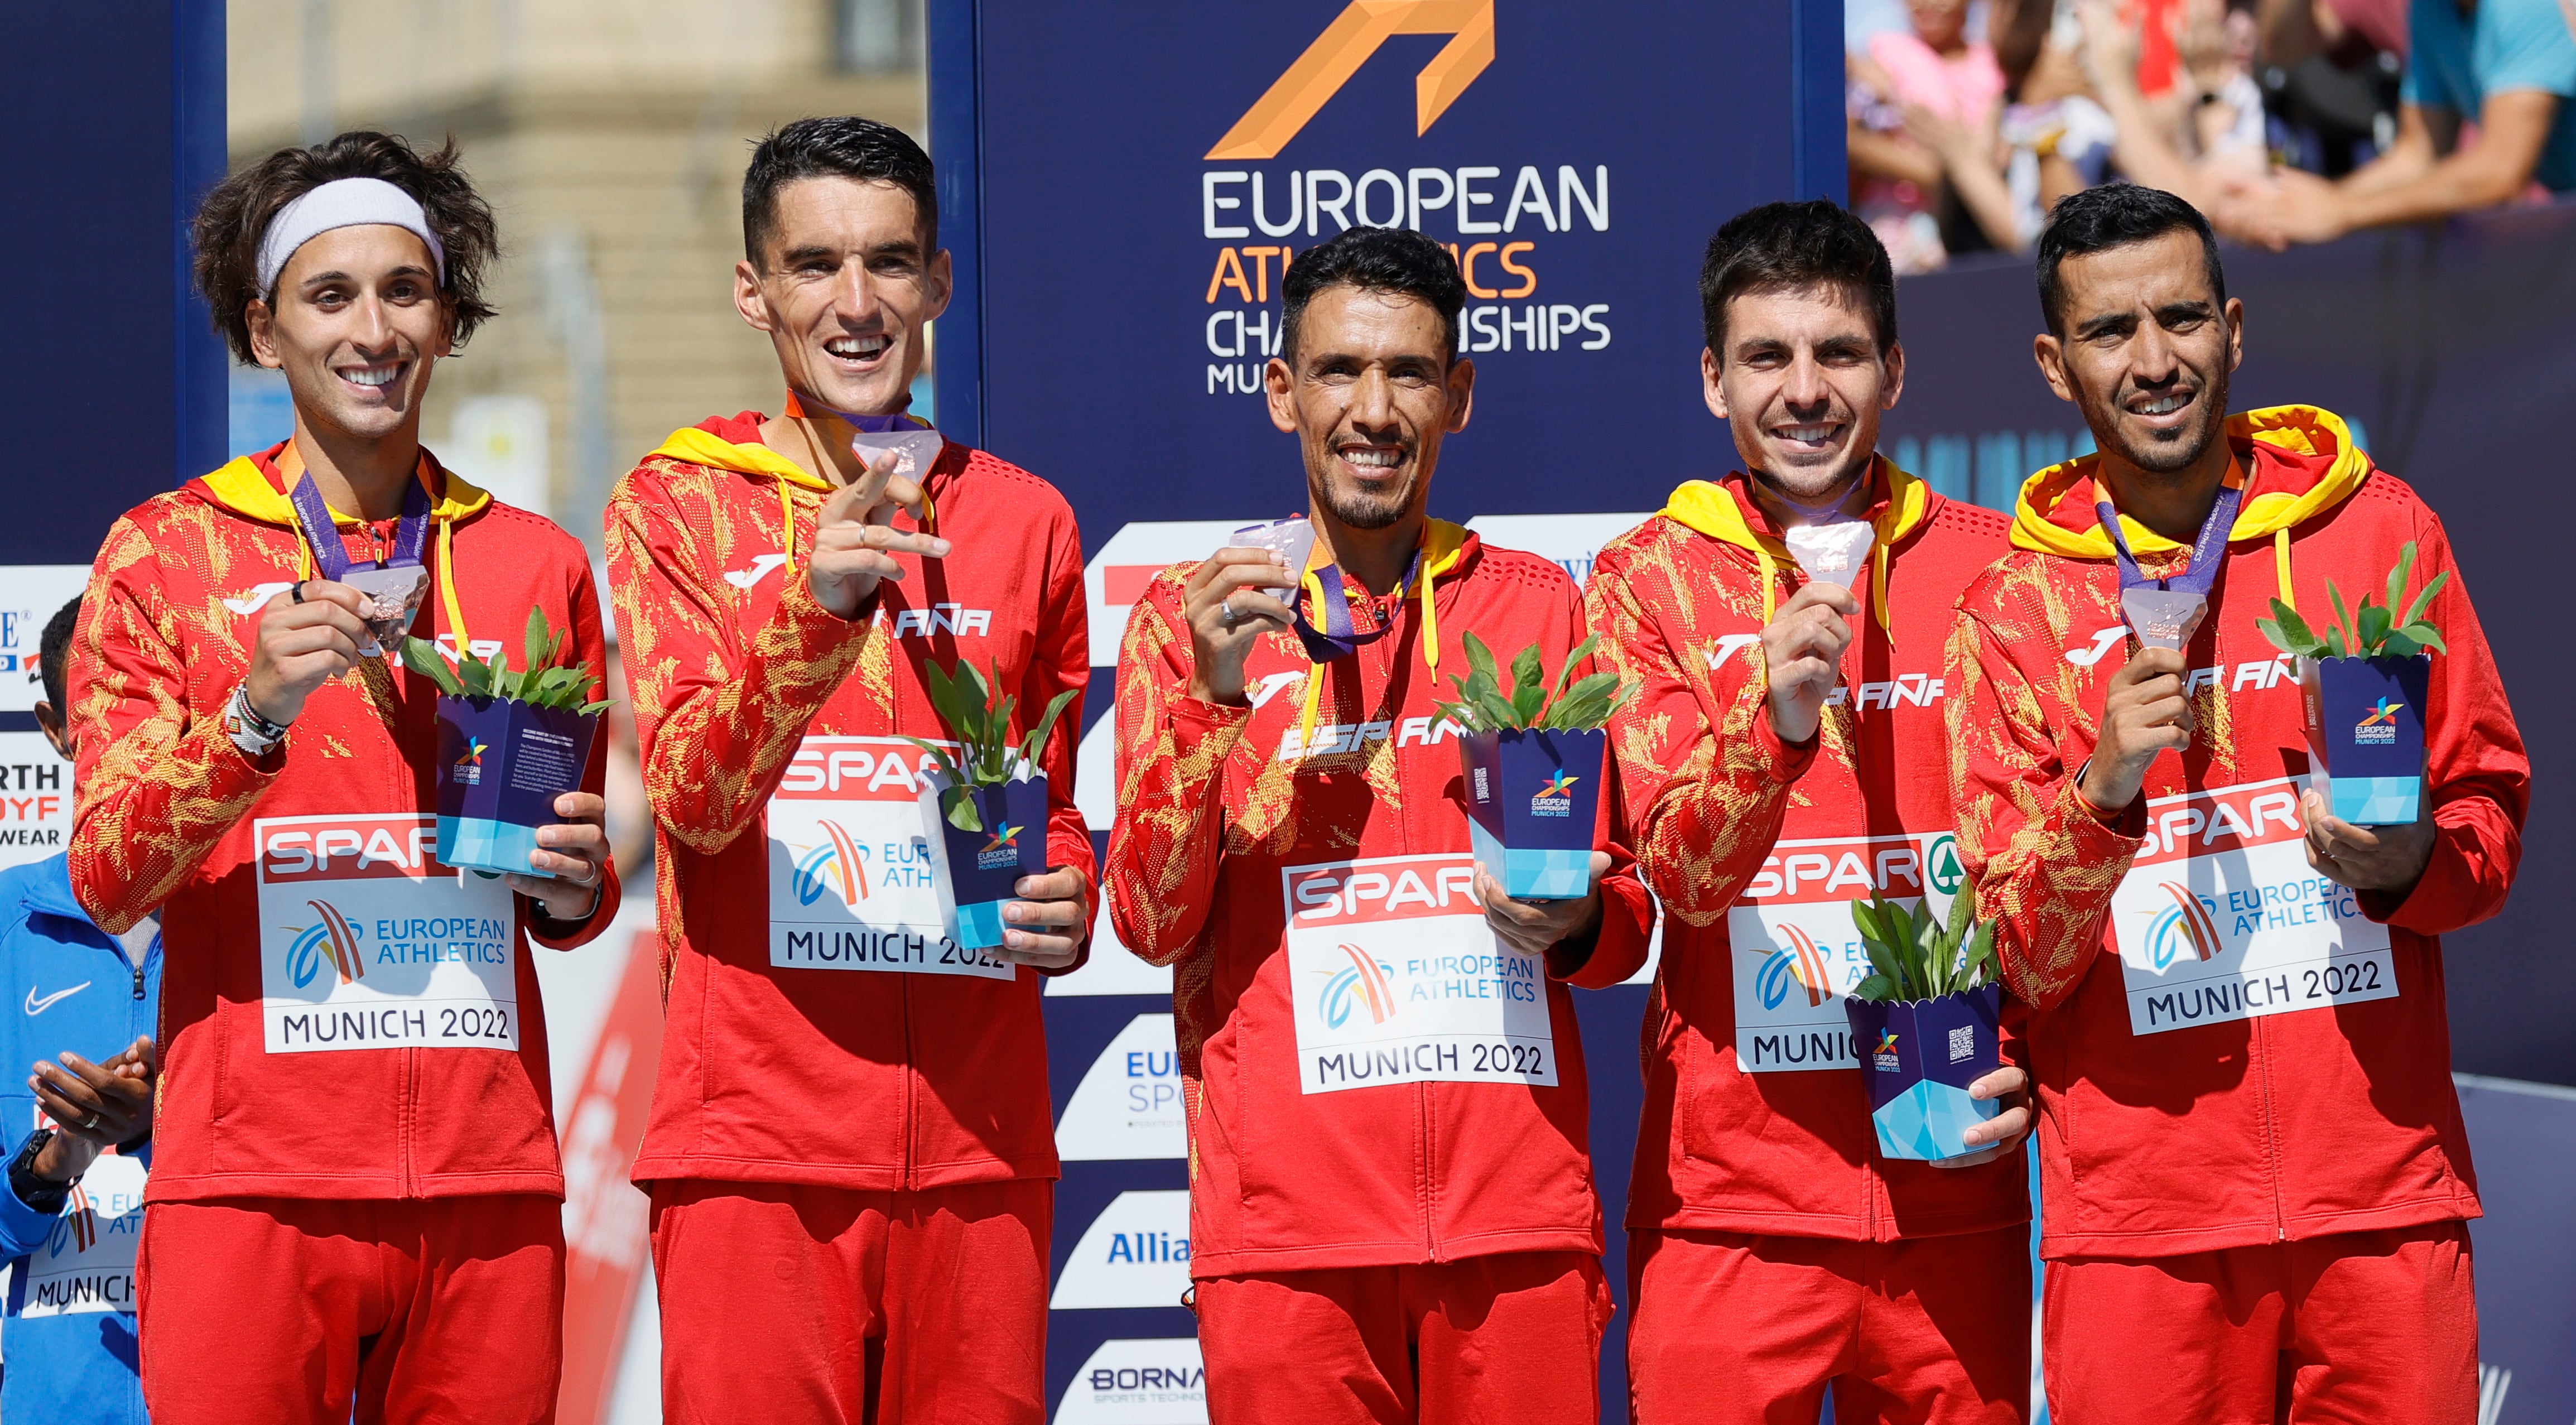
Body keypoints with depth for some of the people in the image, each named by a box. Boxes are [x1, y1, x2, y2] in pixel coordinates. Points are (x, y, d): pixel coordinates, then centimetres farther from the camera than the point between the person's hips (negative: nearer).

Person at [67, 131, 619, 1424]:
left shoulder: (535, 564, 13)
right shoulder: (166, 553, 5)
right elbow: (107, 879, -2)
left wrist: (572, 884, -1)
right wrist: (253, 713, -16)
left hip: (488, 1177, 3)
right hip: (251, 1182, -2)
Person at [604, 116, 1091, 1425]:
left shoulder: (1023, 522, 12)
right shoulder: (679, 507, 3)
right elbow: (695, 799, -10)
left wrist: (1064, 905, 1)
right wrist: (814, 607, -26)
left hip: (979, 1142, 3)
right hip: (756, 1139, -3)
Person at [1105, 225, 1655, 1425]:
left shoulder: (1539, 607, 12)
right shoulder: (1196, 616, 7)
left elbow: (1632, 908, 18)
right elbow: (1150, 921, 0)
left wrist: (1574, 922, -5)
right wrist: (1209, 700, -12)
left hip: (1517, 1208, 2)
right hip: (1288, 1217, -2)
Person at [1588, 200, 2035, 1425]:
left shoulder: (1983, 568, 7)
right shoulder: (1647, 579, 3)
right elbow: (1680, 871, -9)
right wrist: (1775, 719, -26)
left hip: (1950, 1189, 2)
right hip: (1730, 1200, -2)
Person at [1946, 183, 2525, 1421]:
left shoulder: (2378, 529, 6)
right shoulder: (2015, 609, 4)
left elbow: (2491, 808, 12)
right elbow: (2017, 958, 0)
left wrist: (2409, 865, -10)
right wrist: (2102, 794, -18)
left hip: (2383, 1190, 1)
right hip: (2140, 1214, -1)